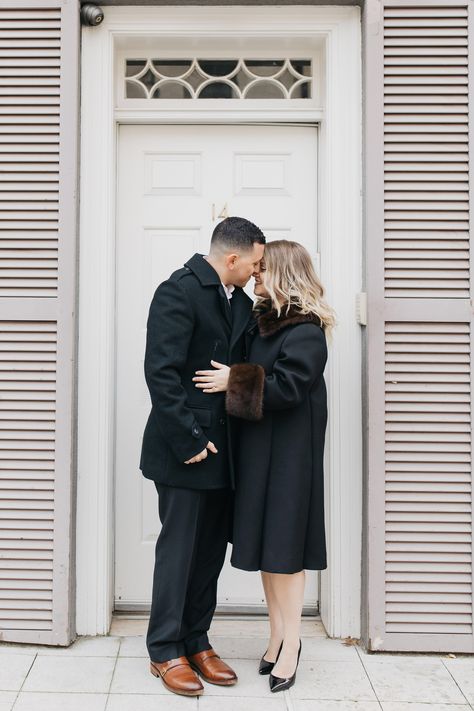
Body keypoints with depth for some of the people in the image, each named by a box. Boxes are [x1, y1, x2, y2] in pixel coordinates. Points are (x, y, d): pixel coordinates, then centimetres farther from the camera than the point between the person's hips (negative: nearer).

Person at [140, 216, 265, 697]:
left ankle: (196, 642, 29)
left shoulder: (241, 303, 11)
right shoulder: (179, 291, -12)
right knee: (178, 550, 4)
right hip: (184, 449, -7)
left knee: (211, 549, 14)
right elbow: (161, 371, -19)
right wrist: (188, 440, -18)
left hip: (222, 450, 7)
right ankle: (165, 652, 20)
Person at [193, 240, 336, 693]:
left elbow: (288, 387, -22)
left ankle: (290, 643, 14)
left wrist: (234, 381, -18)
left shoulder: (306, 331, -13)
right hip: (256, 448, 8)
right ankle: (277, 635, 25)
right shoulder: (262, 321, 11)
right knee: (263, 540, 12)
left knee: (284, 543, 0)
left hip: (288, 452, -8)